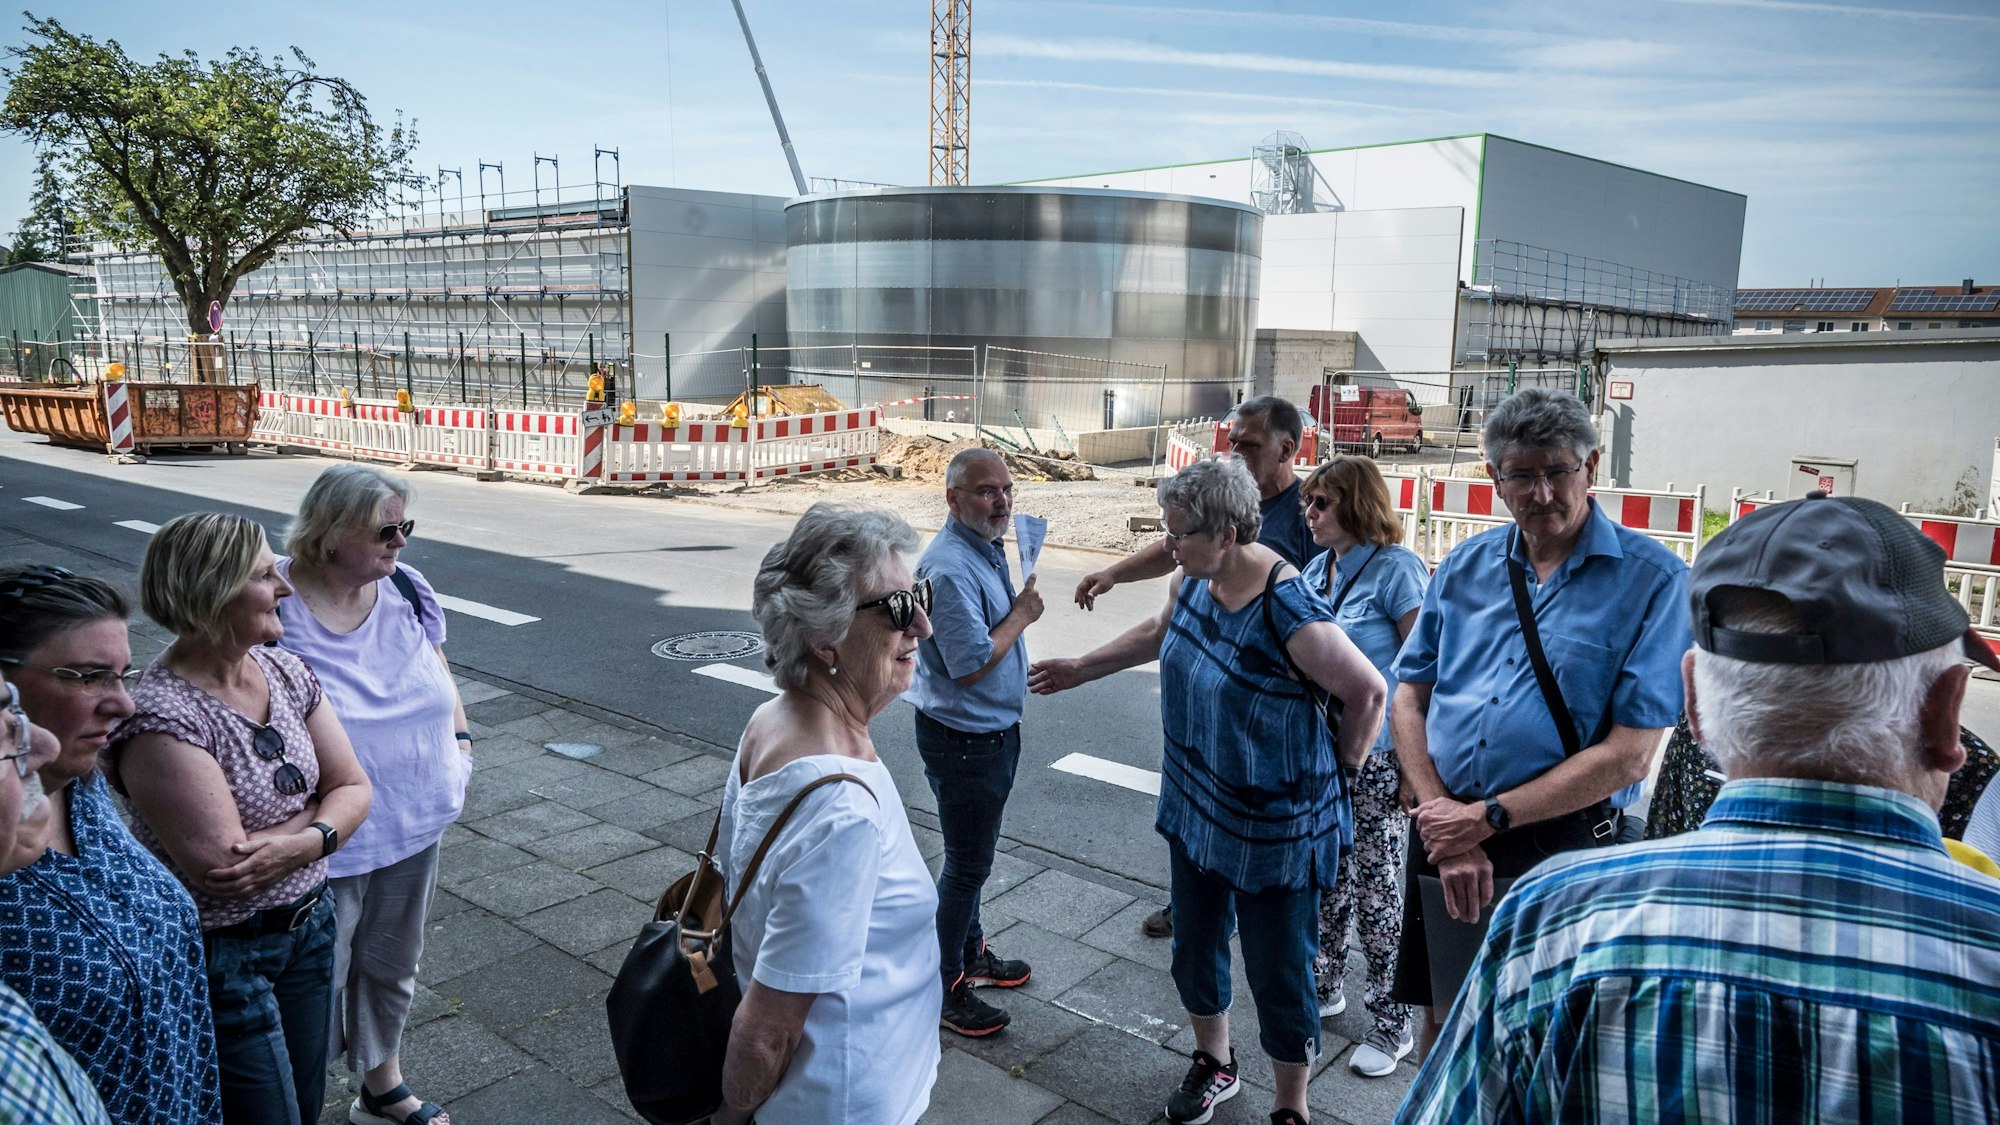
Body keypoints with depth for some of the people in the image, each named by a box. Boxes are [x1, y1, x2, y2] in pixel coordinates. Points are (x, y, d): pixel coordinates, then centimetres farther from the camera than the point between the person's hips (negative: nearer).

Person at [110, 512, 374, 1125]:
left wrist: (303, 842, -20)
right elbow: (223, 866, -27)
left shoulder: (287, 671, -3)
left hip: (309, 925, 6)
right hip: (224, 954, -6)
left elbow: (355, 788, -1)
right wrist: (320, 808, -14)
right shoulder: (162, 717, -24)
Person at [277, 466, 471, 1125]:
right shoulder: (274, 602, -19)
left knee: (391, 964, 24)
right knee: (318, 981, 8)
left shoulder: (406, 589, -1)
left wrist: (459, 740, 2)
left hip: (414, 824, 6)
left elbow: (439, 673, 13)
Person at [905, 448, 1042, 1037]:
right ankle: (943, 988, 18)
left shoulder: (988, 549, 6)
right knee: (966, 863, 3)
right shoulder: (950, 568, -27)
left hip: (994, 730, 10)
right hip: (963, 739, -10)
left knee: (974, 854, 23)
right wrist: (1021, 614, -18)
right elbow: (970, 664, -28)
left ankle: (970, 952, 41)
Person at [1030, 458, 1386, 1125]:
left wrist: (1336, 773, -6)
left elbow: (1369, 694, -18)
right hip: (1194, 806, 8)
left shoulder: (1290, 614, -28)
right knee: (1195, 944, 22)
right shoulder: (1194, 581, -4)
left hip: (1274, 826, -7)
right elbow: (1158, 634, 18)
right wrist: (1080, 669, 26)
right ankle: (1214, 1065, 47)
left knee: (1278, 972, 7)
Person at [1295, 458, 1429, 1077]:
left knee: (1376, 887, 1)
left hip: (1378, 754, -7)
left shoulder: (1397, 569, -14)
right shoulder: (1316, 570, 8)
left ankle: (1392, 1021, 18)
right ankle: (1325, 986, 36)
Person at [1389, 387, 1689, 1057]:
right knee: (1440, 1025, 18)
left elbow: (1627, 756, -14)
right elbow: (1409, 698, 4)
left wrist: (1485, 818, -13)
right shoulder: (1465, 567, 5)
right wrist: (1444, 830, -9)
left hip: (1563, 850, -4)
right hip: (1444, 834, 4)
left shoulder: (1651, 579, -9)